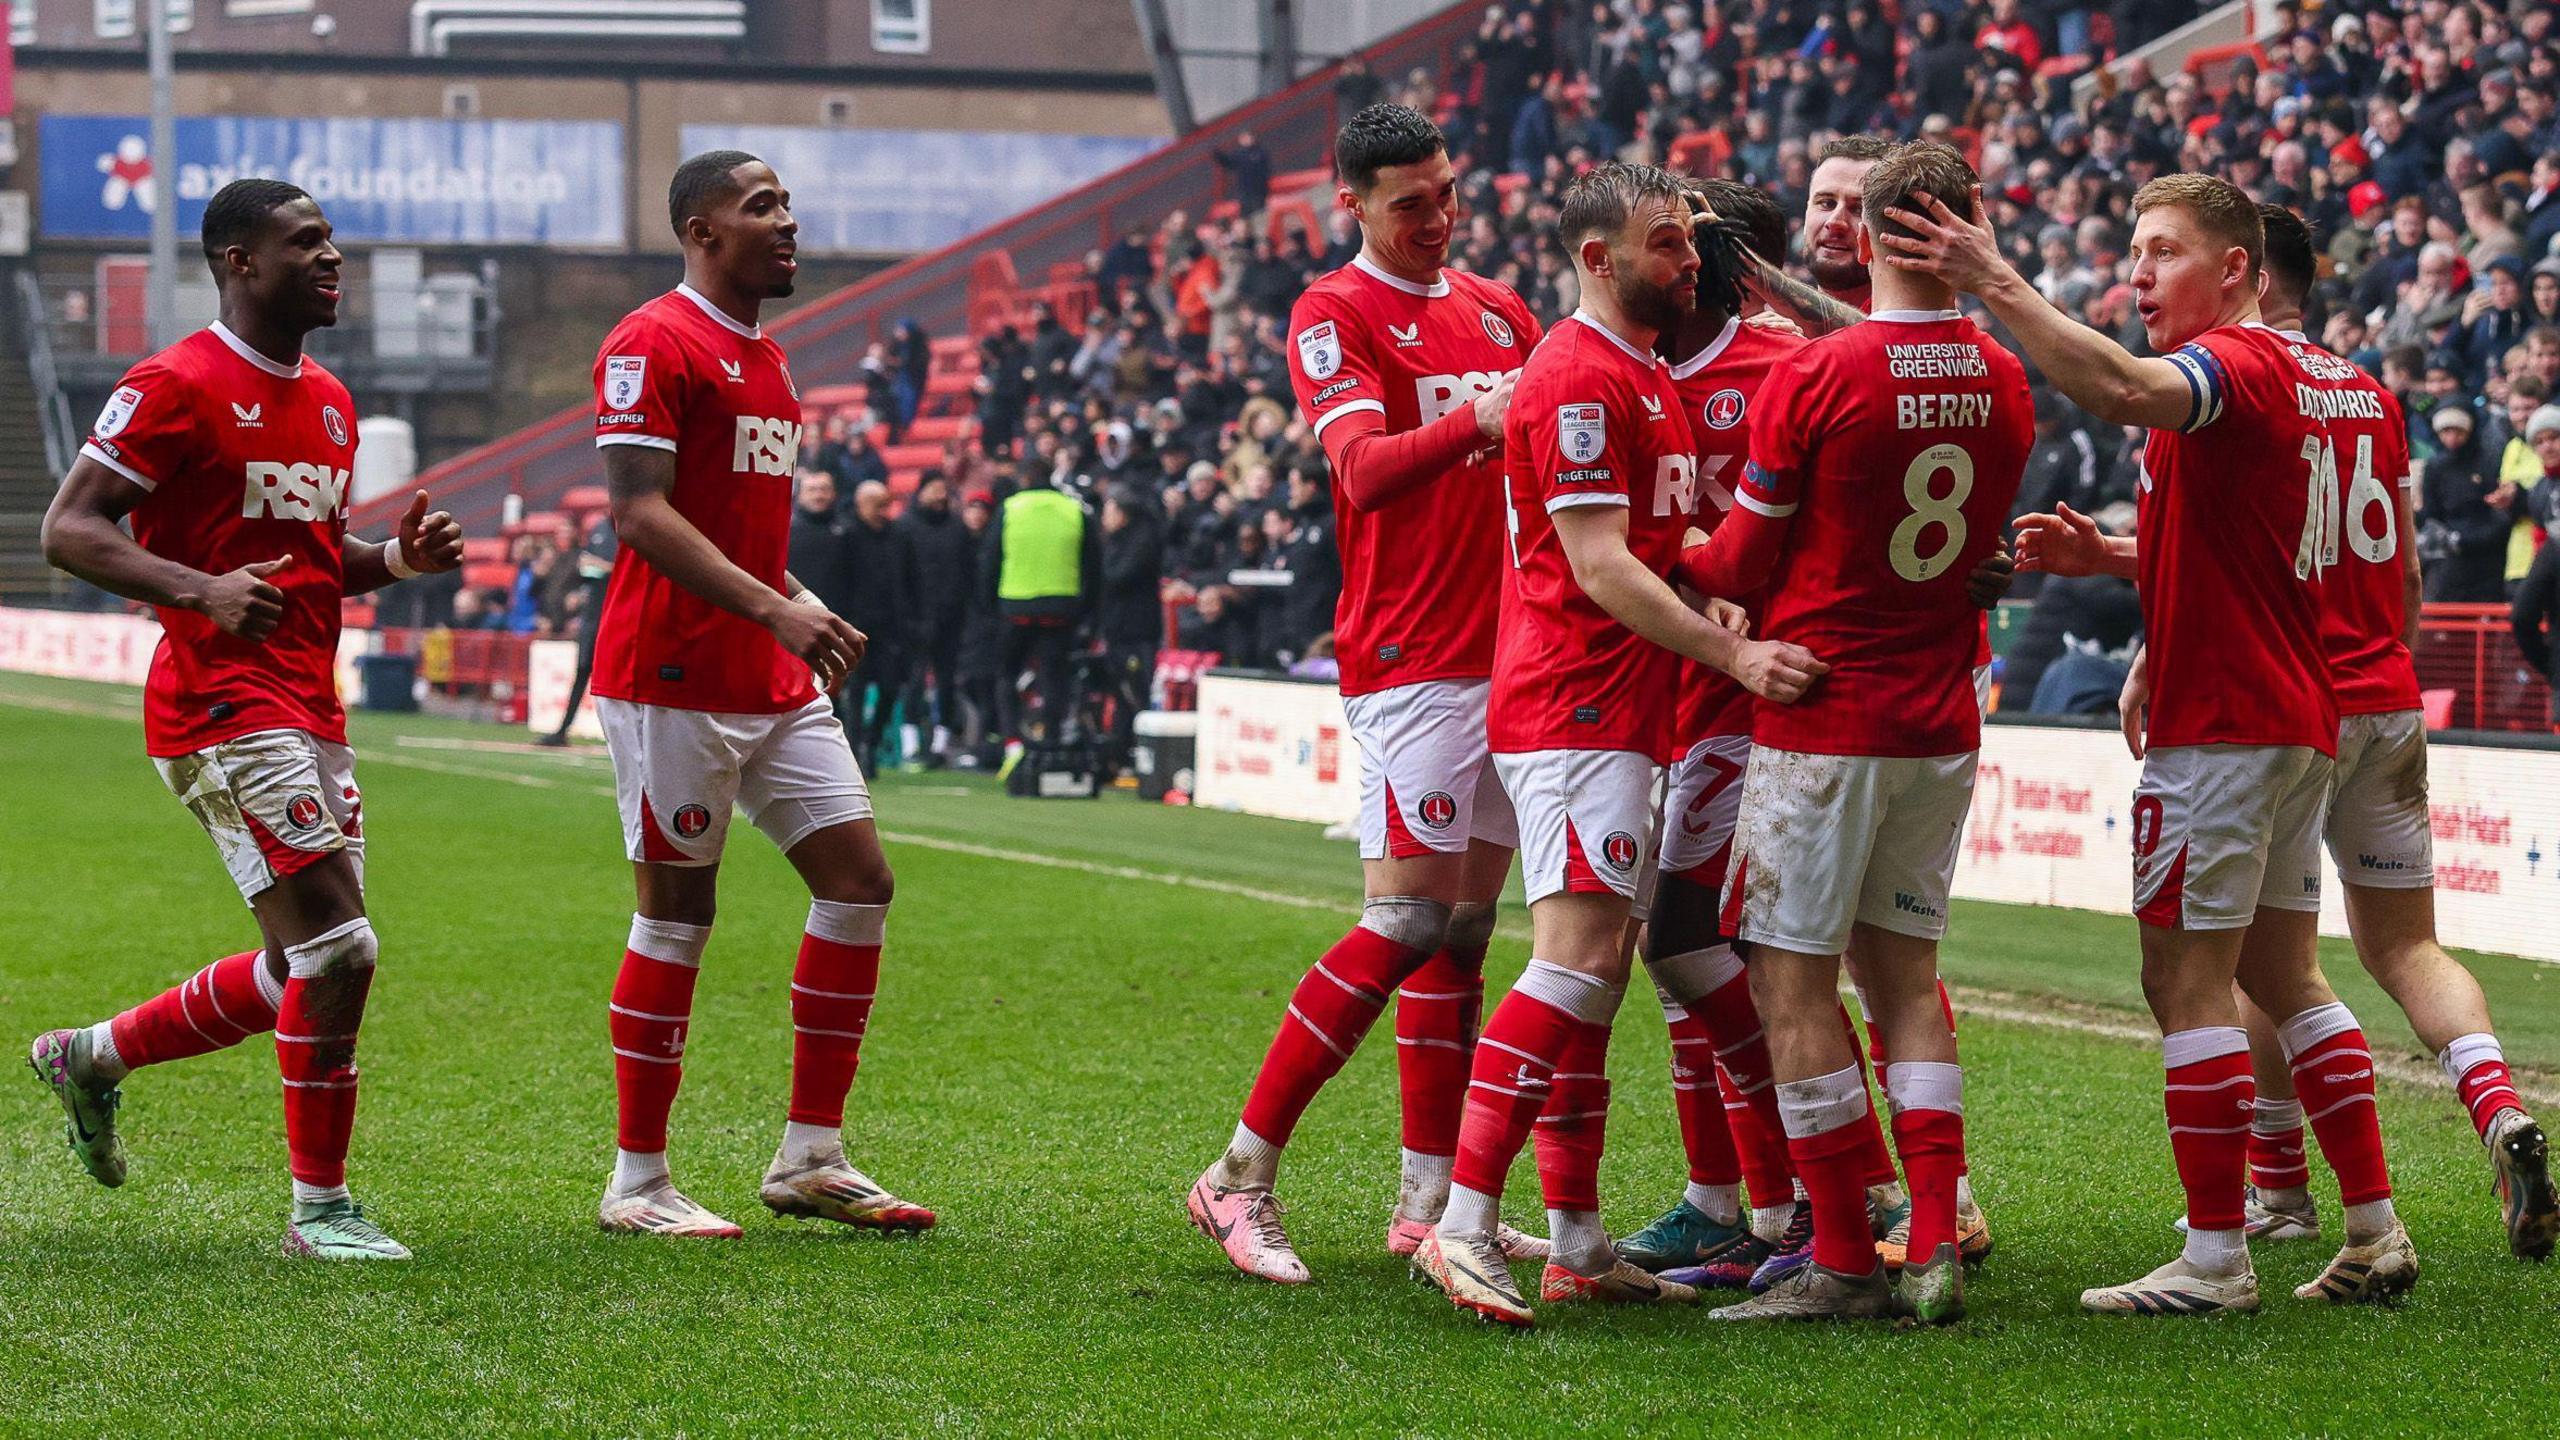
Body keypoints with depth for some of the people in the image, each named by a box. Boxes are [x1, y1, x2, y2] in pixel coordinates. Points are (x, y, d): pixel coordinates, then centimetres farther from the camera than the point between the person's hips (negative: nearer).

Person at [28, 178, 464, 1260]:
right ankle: (320, 1206, -3)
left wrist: (396, 558, 4)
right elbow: (68, 530, -13)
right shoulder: (179, 387, -10)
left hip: (309, 713, 9)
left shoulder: (328, 403, 16)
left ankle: (91, 1057, 32)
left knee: (299, 975, 12)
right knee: (339, 947, -14)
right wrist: (202, 589, -28)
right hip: (224, 712, -9)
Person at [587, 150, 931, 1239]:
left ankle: (809, 1158, 9)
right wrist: (777, 610, -26)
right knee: (678, 916, -4)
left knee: (859, 881, 3)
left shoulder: (764, 359, 18)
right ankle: (638, 1182, 6)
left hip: (775, 687, 9)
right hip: (673, 682, -9)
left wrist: (803, 612, 17)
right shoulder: (653, 346, -11)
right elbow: (641, 512, -20)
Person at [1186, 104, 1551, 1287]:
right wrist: (1476, 420, -36)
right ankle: (1242, 1177, -7)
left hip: (1508, 649, 7)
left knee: (1465, 927, 7)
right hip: (1411, 655, -7)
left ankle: (1431, 1202, 11)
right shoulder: (1334, 315, -6)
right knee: (1407, 921, -13)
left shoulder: (1497, 310, 16)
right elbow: (1363, 468, -21)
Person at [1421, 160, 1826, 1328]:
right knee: (1577, 962, -16)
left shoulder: (1646, 378, 20)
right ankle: (1463, 1226, -19)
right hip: (1572, 713, -10)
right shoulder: (1579, 378, -13)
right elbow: (1600, 567, -19)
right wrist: (1737, 657, -24)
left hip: (1619, 716, 10)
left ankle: (1578, 1247, 13)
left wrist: (1727, 625, 8)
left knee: (1597, 974, 10)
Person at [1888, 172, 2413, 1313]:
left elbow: (2125, 392, -36)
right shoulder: (2280, 374, 18)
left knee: (2186, 980, -7)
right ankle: (2374, 1232, 16)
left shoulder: (2238, 363, -13)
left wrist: (1998, 286, -37)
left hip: (2221, 724, -10)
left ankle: (2216, 1258, -8)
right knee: (2281, 972, 14)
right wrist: (2108, 553, 14)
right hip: (2293, 720, 10)